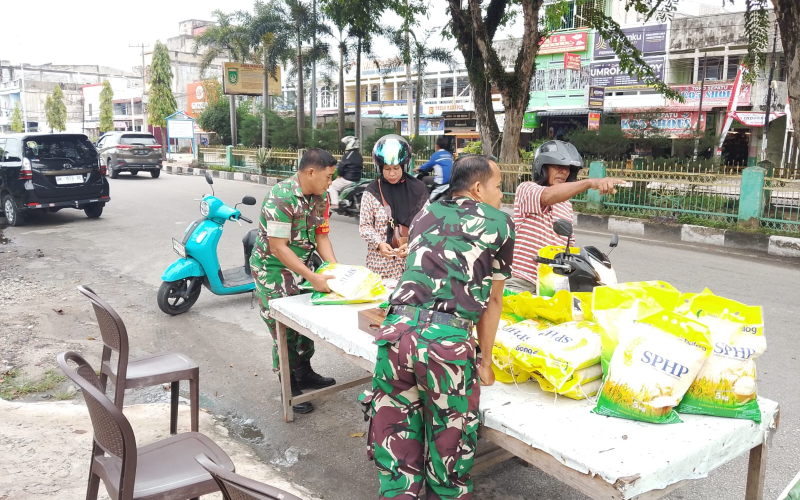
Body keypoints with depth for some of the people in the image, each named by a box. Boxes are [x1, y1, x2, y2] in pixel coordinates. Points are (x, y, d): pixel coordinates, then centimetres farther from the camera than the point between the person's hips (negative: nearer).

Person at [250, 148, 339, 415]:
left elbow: (321, 235, 1)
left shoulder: (320, 197, -2)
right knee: (284, 329, -1)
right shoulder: (280, 198, -27)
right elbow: (278, 247, -28)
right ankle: (290, 387, 15)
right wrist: (313, 278, -30)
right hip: (273, 269, -7)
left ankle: (304, 373, 34)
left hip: (303, 263, 8)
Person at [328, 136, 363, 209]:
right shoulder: (359, 156, 11)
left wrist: (340, 174, 1)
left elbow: (341, 166, -16)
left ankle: (335, 204, -10)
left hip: (347, 179, -9)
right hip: (357, 179, 9)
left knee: (331, 186, 2)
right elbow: (361, 167, 16)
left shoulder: (348, 155, -14)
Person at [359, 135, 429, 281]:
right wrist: (379, 244, -16)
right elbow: (364, 225, 1)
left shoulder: (418, 189, 0)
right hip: (380, 261, 0)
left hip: (411, 261, 0)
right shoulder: (372, 191, 0)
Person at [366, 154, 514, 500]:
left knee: (396, 443, 17)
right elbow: (492, 301, 14)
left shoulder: (426, 215, 22)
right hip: (447, 340, -4)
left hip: (396, 330, 4)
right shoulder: (500, 223, 11)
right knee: (449, 447, 15)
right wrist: (485, 362, 23)